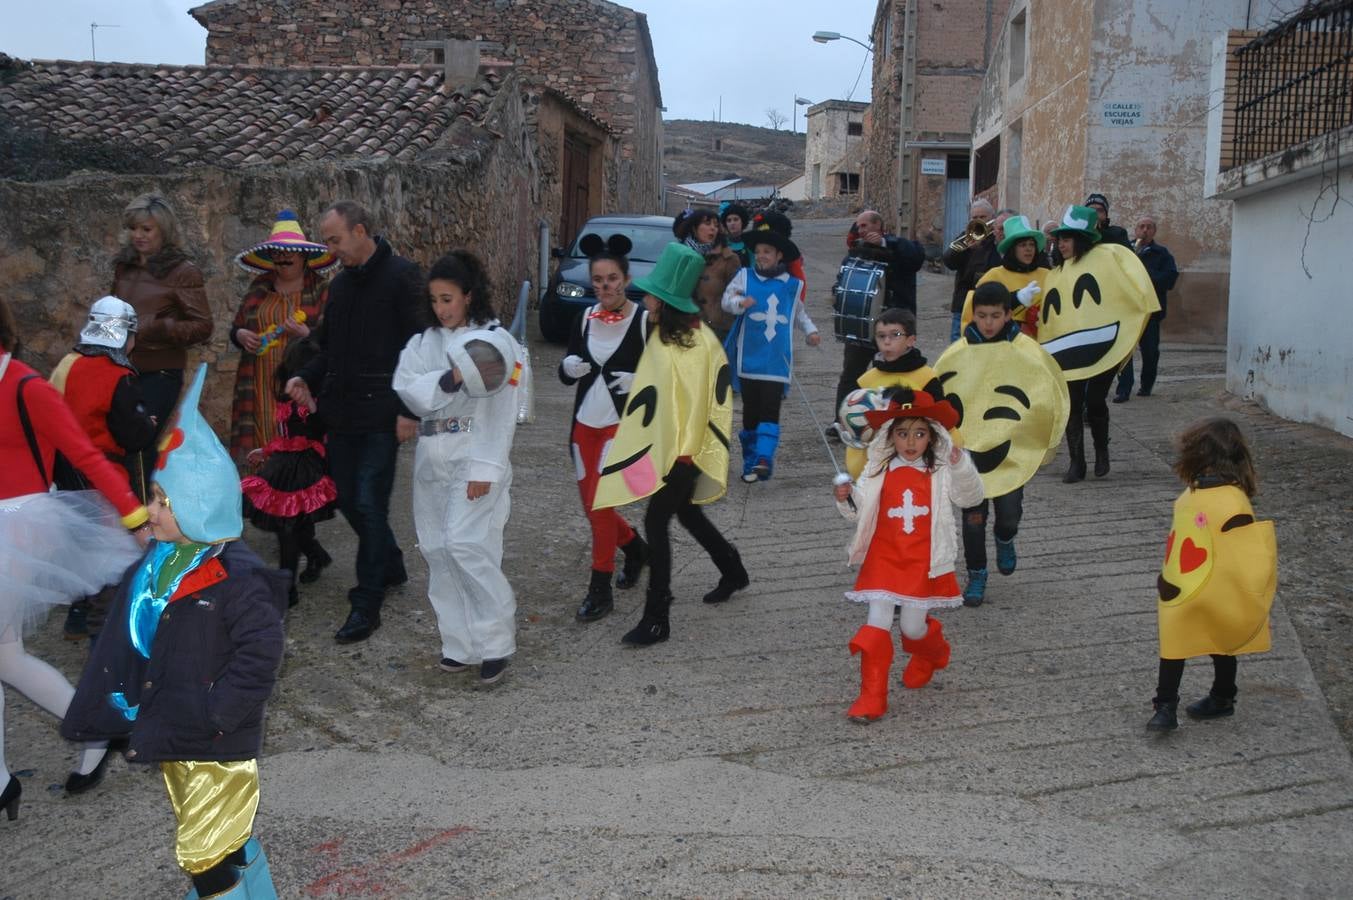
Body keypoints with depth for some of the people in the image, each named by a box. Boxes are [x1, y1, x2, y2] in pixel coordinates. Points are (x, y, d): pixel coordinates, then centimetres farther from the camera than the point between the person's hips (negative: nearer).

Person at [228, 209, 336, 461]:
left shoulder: (320, 290, 1)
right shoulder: (259, 287, 16)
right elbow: (235, 328, 22)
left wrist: (307, 334, -20)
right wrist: (241, 335, 0)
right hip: (260, 389, 4)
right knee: (262, 450, -2)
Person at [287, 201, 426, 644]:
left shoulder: (401, 276, -9)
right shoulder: (340, 284, 15)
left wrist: (409, 411, -17)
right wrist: (306, 378, 3)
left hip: (381, 412, -8)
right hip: (342, 412, 8)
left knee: (369, 503, -6)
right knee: (348, 499, 12)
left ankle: (367, 603, 3)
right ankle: (391, 566, 34)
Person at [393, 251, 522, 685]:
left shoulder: (495, 339, -4)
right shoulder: (423, 342, 12)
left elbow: (502, 413, -8)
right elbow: (407, 390, -3)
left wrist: (486, 469, -13)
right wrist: (452, 378, -19)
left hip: (475, 461, -6)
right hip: (431, 460, 6)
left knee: (466, 546, -15)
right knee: (438, 551, 6)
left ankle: (496, 640, 0)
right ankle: (460, 644, 15)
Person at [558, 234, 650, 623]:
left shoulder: (643, 320, -10)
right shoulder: (585, 318, 5)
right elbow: (566, 374, 10)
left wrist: (639, 380, -22)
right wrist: (568, 367, -13)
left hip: (622, 424, -5)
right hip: (585, 423, 6)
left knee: (599, 502, -10)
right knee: (592, 505, 11)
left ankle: (600, 590, 3)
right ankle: (635, 547, 39)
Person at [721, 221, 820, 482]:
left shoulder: (792, 285, 10)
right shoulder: (745, 276, 5)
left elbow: (799, 313, 24)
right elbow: (727, 298, -7)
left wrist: (810, 331, 8)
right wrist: (740, 302, -29)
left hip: (776, 362, 0)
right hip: (749, 359, 0)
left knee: (770, 409, -11)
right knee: (751, 409, 7)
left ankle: (763, 459, -18)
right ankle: (750, 461, 16)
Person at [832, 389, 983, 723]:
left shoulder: (940, 471, -2)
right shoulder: (879, 471, 1)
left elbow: (971, 496, -14)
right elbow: (859, 510, 3)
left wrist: (961, 465, -30)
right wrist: (846, 498, -19)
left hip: (923, 563, -1)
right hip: (884, 559, 1)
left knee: (913, 627, 6)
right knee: (877, 624, -5)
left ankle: (931, 653, 44)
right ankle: (872, 697, 3)